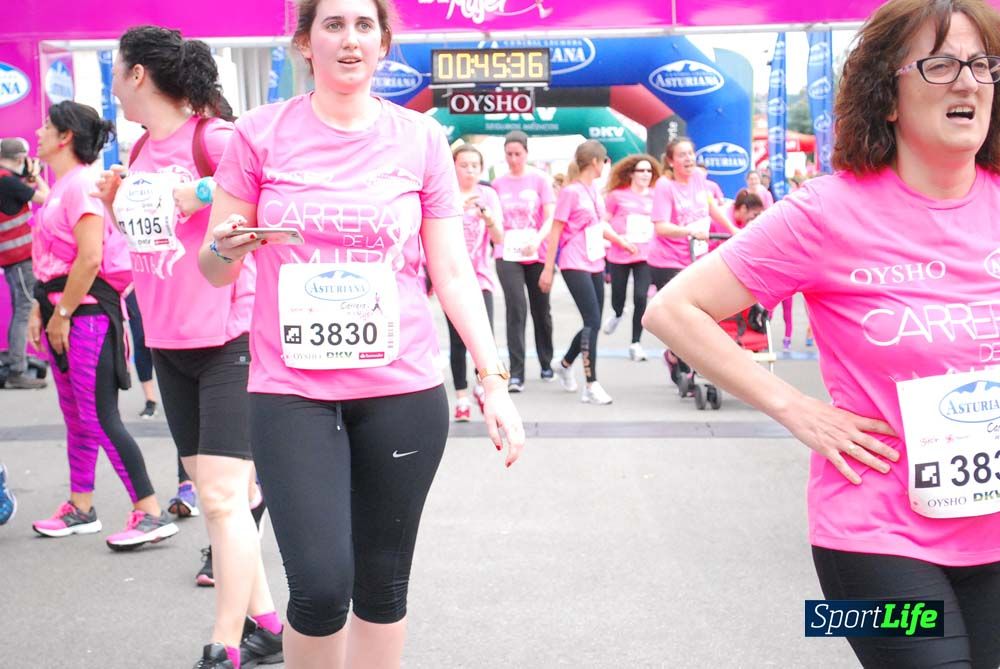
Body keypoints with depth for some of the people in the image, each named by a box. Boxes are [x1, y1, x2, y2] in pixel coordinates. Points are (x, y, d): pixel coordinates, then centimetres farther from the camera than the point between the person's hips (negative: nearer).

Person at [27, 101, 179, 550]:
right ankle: (80, 508, 25)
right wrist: (41, 309, 14)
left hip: (87, 311, -10)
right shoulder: (61, 186, 16)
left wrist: (62, 314, -18)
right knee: (76, 417, 15)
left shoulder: (81, 184, -14)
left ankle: (151, 514, -6)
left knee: (100, 419, -10)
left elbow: (90, 259, -22)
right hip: (63, 310, 10)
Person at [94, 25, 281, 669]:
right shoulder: (142, 149, 11)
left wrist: (206, 194, -27)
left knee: (222, 497, -7)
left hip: (230, 338, -8)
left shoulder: (213, 138, -13)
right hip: (169, 344, 9)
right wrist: (117, 202, 5)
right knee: (215, 495, 12)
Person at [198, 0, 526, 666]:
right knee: (320, 586, -10)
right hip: (292, 391, -1)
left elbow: (454, 273, 5)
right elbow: (215, 269, 6)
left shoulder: (421, 137, 4)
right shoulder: (262, 132, 1)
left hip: (404, 391, 1)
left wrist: (495, 382, -1)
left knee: (383, 584, 9)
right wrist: (228, 246, -17)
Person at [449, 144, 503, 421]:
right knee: (457, 340, -2)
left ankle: (481, 385, 15)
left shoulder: (488, 194, 5)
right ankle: (461, 397, 12)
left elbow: (498, 237, -3)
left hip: (480, 275, 1)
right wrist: (459, 208, -26)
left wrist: (487, 214, -21)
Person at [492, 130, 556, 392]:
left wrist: (537, 240, -23)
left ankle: (546, 364, 30)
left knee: (541, 310, 12)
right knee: (516, 309, -11)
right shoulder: (498, 183, 5)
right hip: (507, 255, 0)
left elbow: (550, 217, -8)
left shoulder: (539, 179, -1)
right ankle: (516, 373, -9)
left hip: (537, 254, 0)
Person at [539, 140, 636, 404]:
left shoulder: (594, 190, 12)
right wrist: (548, 269, -12)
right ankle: (592, 386, -11)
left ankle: (566, 365, 34)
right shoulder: (571, 192, -11)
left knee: (593, 323, 11)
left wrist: (623, 242, 32)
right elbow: (555, 231, -11)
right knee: (593, 321, -14)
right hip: (575, 266, -8)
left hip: (595, 264, 8)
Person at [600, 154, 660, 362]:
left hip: (645, 256, 1)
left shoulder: (654, 197, 3)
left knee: (641, 298, -10)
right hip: (619, 255, -1)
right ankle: (617, 314, 51)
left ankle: (635, 343, 3)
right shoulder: (617, 195, -5)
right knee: (618, 296, 13)